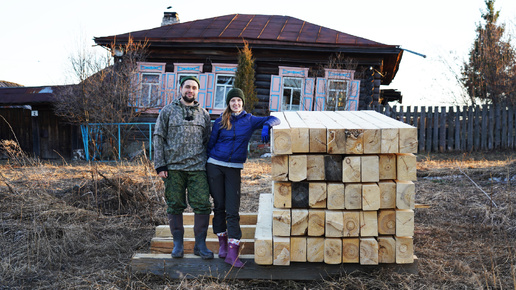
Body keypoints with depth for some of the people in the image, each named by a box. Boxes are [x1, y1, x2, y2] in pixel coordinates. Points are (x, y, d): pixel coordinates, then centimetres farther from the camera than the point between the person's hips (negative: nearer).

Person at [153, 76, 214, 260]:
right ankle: (178, 244, 19)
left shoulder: (203, 114, 14)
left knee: (203, 205, -3)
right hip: (174, 167, -1)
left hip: (198, 168, 2)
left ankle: (200, 244, 10)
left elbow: (208, 141, 17)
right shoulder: (168, 111, 6)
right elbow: (159, 138, 3)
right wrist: (160, 165, -5)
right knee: (175, 206, 4)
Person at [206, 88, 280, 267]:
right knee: (219, 206, 7)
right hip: (215, 165, 1)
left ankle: (232, 252, -6)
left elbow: (274, 119, 0)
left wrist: (266, 126, -24)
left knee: (233, 210, -6)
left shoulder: (250, 121, 5)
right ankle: (222, 243, 24)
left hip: (234, 169, 0)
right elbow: (210, 144, 9)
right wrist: (205, 169, 7)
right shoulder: (220, 122, 5)